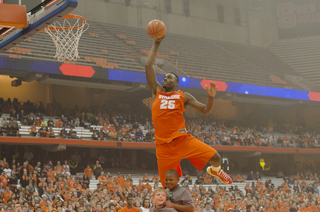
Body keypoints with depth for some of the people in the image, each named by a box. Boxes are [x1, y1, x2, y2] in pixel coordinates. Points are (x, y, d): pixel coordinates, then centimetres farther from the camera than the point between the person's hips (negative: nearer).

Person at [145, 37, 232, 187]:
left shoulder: (183, 96, 12)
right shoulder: (157, 91, 14)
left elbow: (205, 111, 10)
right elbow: (148, 66, 8)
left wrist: (211, 97, -8)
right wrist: (157, 43, 8)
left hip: (182, 139, 0)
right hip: (164, 145, 1)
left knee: (215, 157, -9)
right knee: (168, 185, -2)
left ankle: (215, 170, 28)